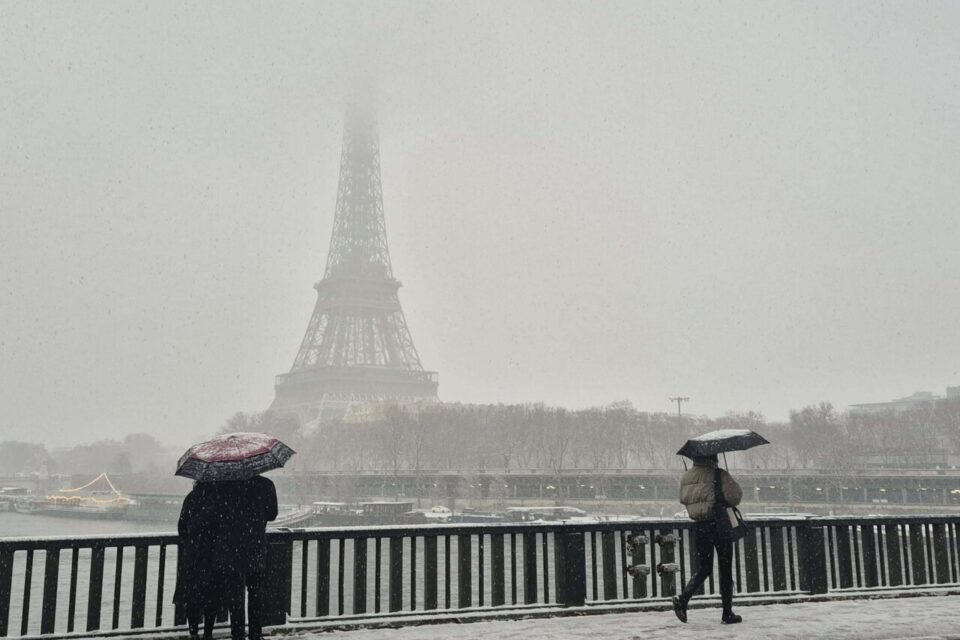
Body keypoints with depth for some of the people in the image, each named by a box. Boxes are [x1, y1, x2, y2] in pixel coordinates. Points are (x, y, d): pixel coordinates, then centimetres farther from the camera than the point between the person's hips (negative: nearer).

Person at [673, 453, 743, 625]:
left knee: (703, 569, 14)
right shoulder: (719, 475, -11)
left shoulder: (685, 478, 6)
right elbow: (734, 496, -17)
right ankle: (727, 613, 12)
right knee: (725, 570, 7)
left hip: (698, 527, 5)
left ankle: (683, 598, -8)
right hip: (719, 525, -4)